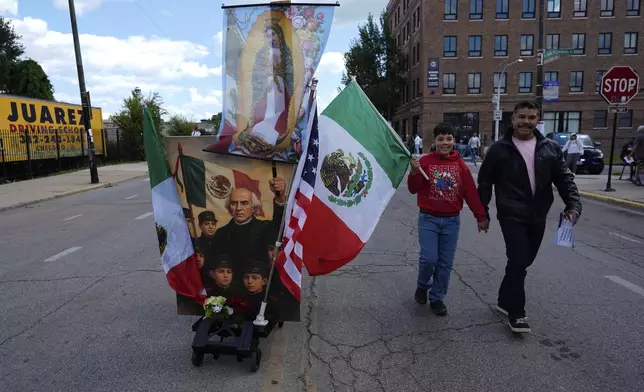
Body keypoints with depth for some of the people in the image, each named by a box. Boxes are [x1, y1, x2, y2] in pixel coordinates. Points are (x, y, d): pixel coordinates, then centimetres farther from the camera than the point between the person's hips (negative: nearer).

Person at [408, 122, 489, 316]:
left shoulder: (460, 164, 2)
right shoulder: (425, 161, -5)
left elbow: (471, 192, 4)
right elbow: (413, 189, -6)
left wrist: (481, 216, 4)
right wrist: (414, 172, -24)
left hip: (452, 221, 3)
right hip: (428, 219, -2)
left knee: (445, 263, 7)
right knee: (429, 258, -8)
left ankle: (437, 298, 23)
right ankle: (422, 286, 23)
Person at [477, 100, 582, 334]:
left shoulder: (551, 148, 6)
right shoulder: (499, 149, -3)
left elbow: (564, 179, 5)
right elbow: (485, 183, 1)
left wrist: (574, 205, -10)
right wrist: (482, 212, 1)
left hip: (538, 217, 4)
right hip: (511, 215, -4)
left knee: (523, 262, 13)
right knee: (518, 261, -10)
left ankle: (505, 301, 32)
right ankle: (516, 313, 3)